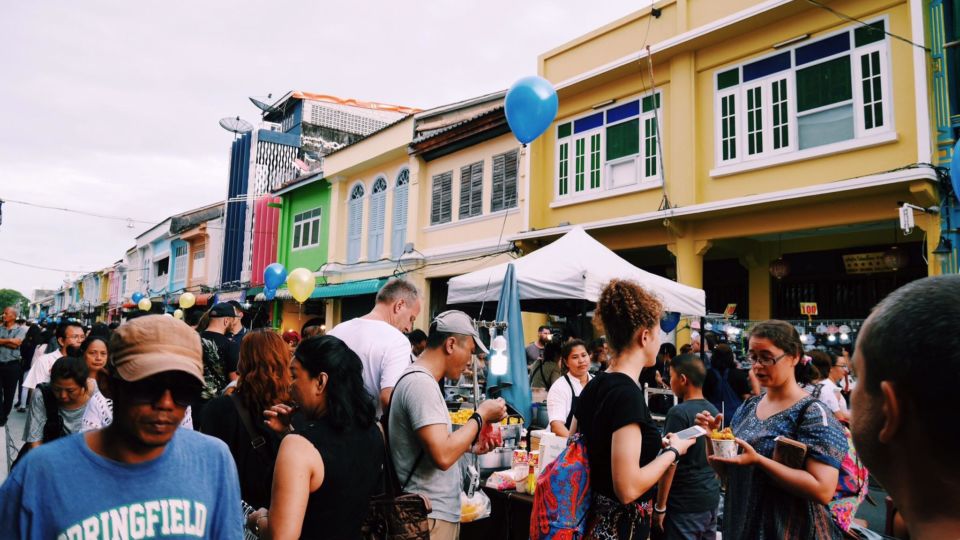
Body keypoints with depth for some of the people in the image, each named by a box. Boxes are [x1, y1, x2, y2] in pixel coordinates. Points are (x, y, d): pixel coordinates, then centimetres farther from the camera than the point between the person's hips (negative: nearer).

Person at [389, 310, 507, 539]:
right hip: (430, 518, -10)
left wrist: (470, 446, 14)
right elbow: (443, 456, -28)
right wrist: (481, 416, -17)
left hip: (438, 512, 10)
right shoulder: (421, 383, -21)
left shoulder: (420, 379, 10)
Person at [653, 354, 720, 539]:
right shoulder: (714, 411, 6)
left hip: (685, 503, -7)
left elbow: (670, 463, -18)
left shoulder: (679, 412, -17)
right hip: (712, 498, 7)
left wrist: (660, 507, -12)